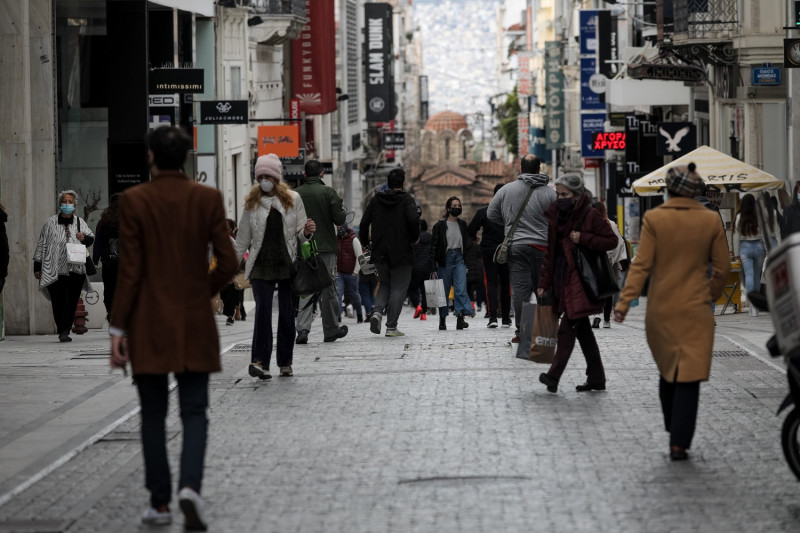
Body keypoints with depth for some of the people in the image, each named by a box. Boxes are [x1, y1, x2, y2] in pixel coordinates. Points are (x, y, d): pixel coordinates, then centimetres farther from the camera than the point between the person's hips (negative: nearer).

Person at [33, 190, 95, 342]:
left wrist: (84, 238, -6)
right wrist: (37, 266, 7)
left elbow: (91, 238, 19)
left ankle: (65, 331, 11)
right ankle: (63, 331, -7)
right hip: (55, 271, -2)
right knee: (58, 302, -10)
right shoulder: (51, 223, 6)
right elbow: (41, 245, 9)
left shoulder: (79, 222, 11)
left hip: (76, 270, 2)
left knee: (72, 303, 2)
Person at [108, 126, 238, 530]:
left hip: (149, 325, -1)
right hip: (194, 324, 1)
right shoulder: (208, 199, -3)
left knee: (153, 415, 9)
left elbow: (129, 271, -9)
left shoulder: (134, 201, -8)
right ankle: (190, 486, -16)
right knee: (194, 412, 6)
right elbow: (227, 263, -3)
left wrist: (117, 330, -3)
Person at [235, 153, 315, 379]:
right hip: (261, 265, 0)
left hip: (288, 264, 0)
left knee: (287, 313, 4)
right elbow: (243, 237, 14)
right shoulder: (252, 202, 6)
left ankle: (285, 362, 14)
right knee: (263, 310, -14)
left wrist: (307, 232, -15)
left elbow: (299, 233, 7)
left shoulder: (292, 199, 4)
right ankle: (260, 361, -20)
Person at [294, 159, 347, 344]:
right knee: (328, 291, 9)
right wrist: (343, 211, 12)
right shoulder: (328, 192, -7)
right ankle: (331, 330, 18)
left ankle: (303, 328, -13)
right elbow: (339, 219, -9)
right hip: (325, 247, -2)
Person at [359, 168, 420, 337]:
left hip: (379, 253, 4)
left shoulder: (376, 200, 6)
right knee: (398, 289, 4)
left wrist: (365, 242, 18)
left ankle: (378, 311, -5)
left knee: (385, 283, 21)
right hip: (401, 253, -4)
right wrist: (414, 237, -5)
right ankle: (391, 327, 0)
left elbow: (364, 223, 4)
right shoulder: (406, 200, -6)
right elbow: (413, 220, -22)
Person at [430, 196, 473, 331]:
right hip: (445, 259, -2)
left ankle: (461, 318, -21)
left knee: (461, 289, -13)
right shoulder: (440, 225, -2)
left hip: (459, 259, 2)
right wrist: (433, 265, -9)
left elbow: (467, 243, 20)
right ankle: (442, 319, 17)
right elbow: (434, 246, -4)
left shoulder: (462, 225, 11)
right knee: (444, 290, 4)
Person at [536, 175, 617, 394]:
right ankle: (596, 378, 16)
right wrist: (544, 283, 9)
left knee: (567, 327, -13)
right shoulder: (555, 216, 11)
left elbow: (612, 240, -7)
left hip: (581, 280, -7)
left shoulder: (590, 215, -8)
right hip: (562, 279, 8)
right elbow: (551, 253, 13)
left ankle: (554, 376, -15)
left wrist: (583, 239, -18)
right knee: (582, 330, 10)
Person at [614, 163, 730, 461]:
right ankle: (679, 444, -7)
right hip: (695, 311, -1)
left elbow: (641, 264, -11)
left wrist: (624, 302, -11)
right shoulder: (710, 221, -2)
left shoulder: (654, 219, -6)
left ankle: (674, 431, 28)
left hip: (660, 312, 1)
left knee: (667, 372, 19)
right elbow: (722, 268, 3)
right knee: (688, 377, -1)